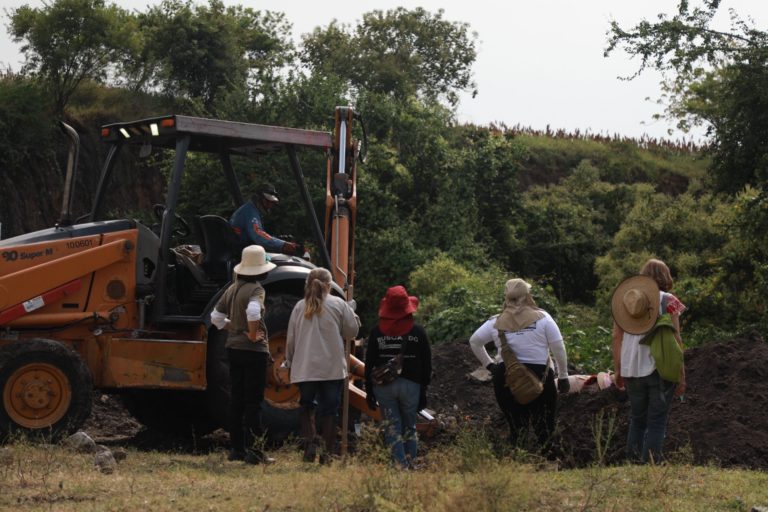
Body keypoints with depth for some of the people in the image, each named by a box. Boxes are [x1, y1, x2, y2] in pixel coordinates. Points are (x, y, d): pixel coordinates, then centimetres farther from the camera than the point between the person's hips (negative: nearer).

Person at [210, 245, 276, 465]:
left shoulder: (233, 288, 9)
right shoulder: (256, 289, -14)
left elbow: (216, 317, 14)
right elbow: (253, 312, -34)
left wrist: (235, 329, 10)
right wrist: (253, 335, -20)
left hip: (234, 348, 7)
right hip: (254, 351, -7)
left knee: (236, 399, 13)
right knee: (253, 402, -3)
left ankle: (237, 449, 18)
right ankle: (252, 451, -3)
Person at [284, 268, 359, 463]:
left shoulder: (300, 307, 4)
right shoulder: (338, 304, -1)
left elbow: (291, 339, 7)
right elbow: (351, 331, 5)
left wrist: (290, 362, 18)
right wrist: (352, 314, 24)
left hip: (305, 368, 1)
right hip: (332, 367, -1)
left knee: (306, 405, 15)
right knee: (329, 410, 4)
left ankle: (309, 443, -3)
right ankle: (328, 452, 5)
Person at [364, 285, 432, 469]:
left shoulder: (376, 332, 0)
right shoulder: (418, 332, -2)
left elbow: (369, 364, 2)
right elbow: (427, 364, 2)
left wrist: (369, 391, 9)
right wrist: (423, 389, 10)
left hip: (384, 386, 0)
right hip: (411, 385, 0)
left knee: (392, 427, 4)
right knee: (409, 427, 13)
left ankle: (400, 466, -5)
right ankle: (410, 464, 12)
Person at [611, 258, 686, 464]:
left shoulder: (624, 298, 6)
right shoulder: (668, 301, -4)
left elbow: (617, 337, 6)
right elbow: (675, 340, -7)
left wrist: (617, 370, 13)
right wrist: (681, 375, -3)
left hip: (632, 370, 4)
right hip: (661, 369, -3)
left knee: (637, 419, 16)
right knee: (656, 422, 2)